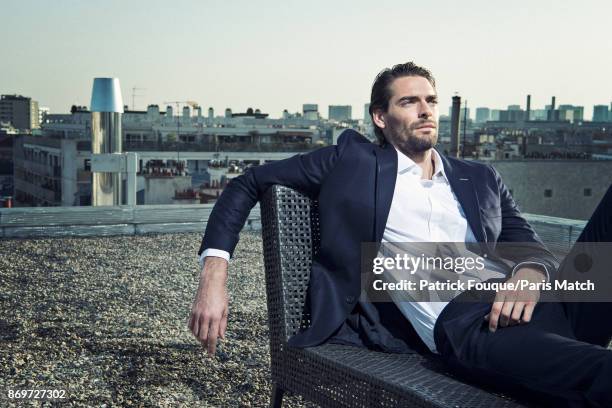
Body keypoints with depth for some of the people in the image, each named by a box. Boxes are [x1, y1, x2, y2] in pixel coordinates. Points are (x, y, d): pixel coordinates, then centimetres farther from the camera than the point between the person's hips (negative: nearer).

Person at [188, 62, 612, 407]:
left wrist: (531, 272, -9)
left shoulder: (482, 180, 26)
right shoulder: (352, 159, 17)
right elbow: (249, 184, 17)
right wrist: (214, 272, 2)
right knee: (483, 330, -42)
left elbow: (532, 245, 18)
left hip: (531, 299, 5)